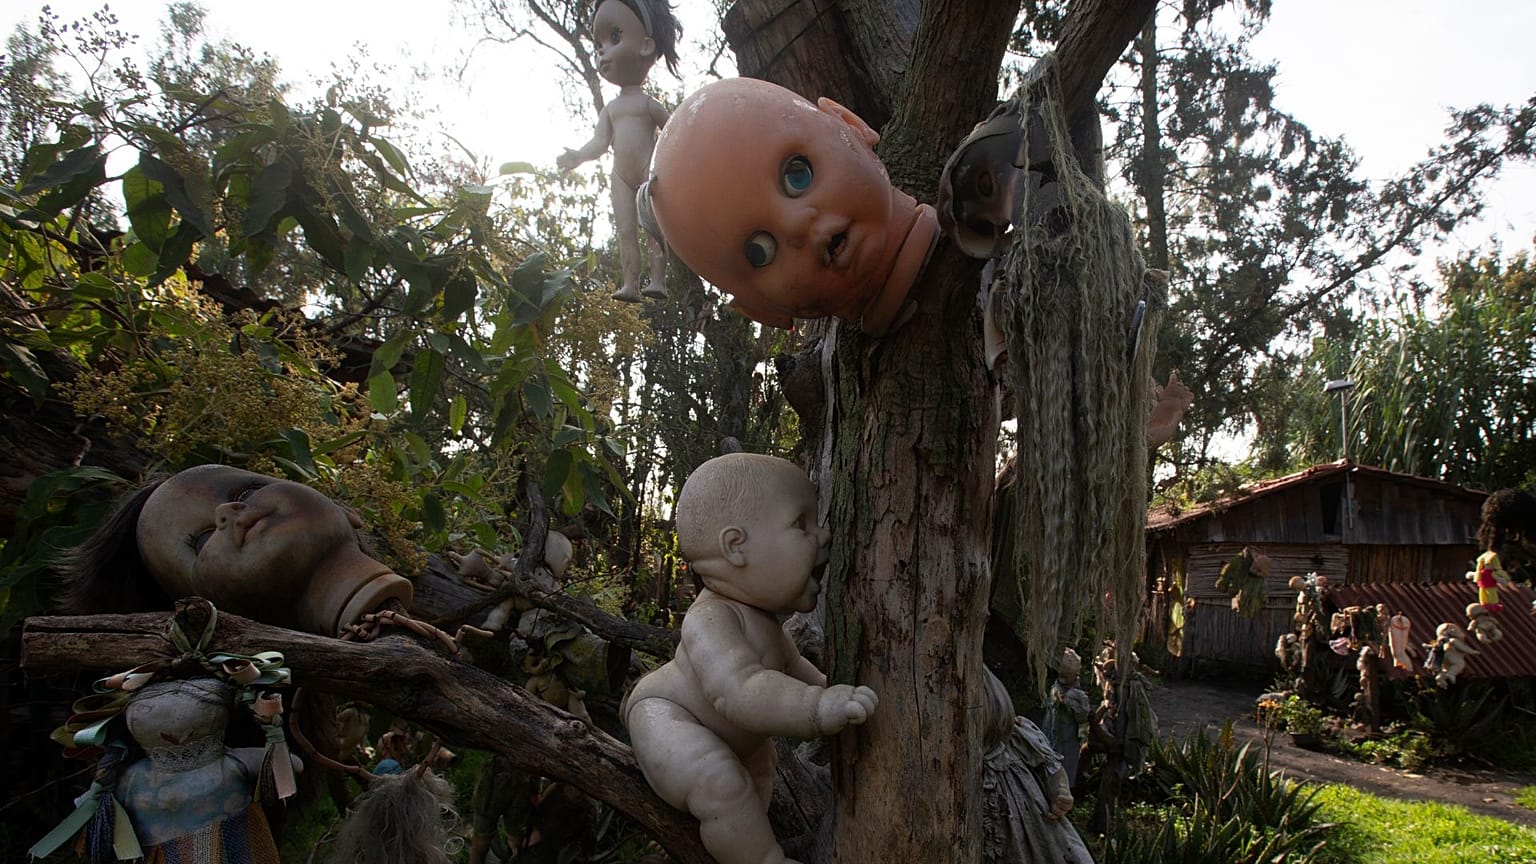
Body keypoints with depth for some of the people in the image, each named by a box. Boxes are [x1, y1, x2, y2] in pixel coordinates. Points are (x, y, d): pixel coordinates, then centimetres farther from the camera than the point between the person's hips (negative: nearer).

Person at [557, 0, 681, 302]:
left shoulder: (648, 103, 2)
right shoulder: (610, 109, 14)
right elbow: (600, 143, 7)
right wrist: (578, 156, -8)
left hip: (650, 173, -5)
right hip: (621, 178, 5)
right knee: (626, 231, 0)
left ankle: (657, 279, -12)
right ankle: (630, 283, -2)